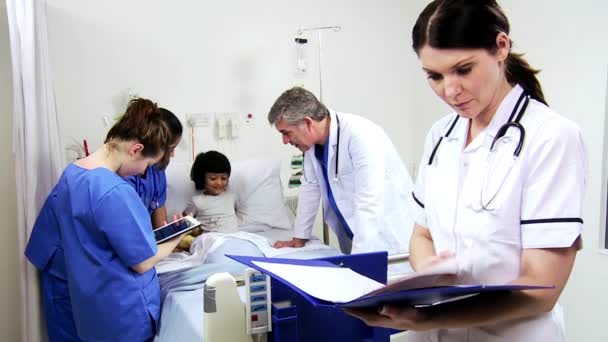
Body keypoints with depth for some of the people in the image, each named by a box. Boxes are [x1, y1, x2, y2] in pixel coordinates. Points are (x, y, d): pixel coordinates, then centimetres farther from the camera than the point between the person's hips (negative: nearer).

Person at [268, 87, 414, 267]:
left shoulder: (361, 136, -25)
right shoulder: (314, 139, -2)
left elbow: (368, 204, -28)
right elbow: (310, 188, 8)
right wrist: (299, 238, 11)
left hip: (389, 238, -6)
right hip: (354, 237, 6)